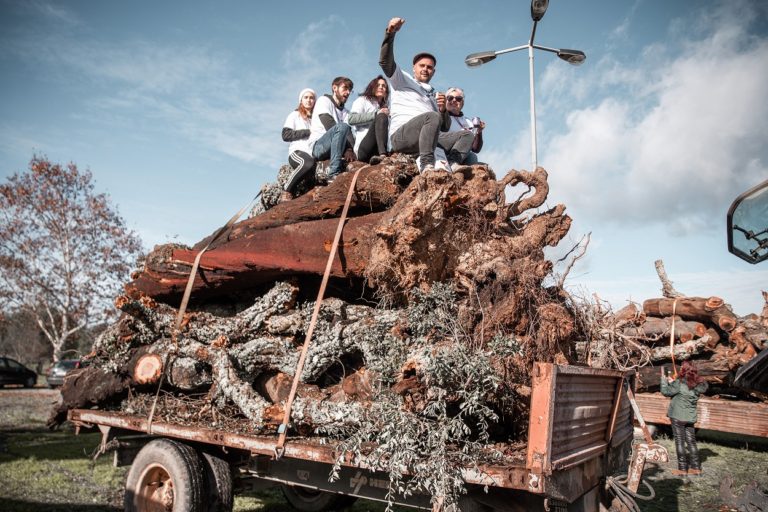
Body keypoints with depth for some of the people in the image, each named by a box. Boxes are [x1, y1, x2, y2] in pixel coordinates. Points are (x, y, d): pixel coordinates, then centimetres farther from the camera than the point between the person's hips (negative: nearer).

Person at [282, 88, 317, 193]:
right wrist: (308, 132, -2)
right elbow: (286, 135, 2)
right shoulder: (295, 115, 15)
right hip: (297, 151, -3)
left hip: (314, 153, 3)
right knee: (308, 163, -40)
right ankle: (287, 190, -22)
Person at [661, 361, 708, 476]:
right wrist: (672, 382, 15)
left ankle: (682, 468, 4)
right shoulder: (697, 385, 4)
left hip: (677, 417, -6)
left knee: (680, 441, 1)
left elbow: (666, 392, -7)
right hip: (690, 417, 6)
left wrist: (664, 379, 5)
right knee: (691, 441, 13)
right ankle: (696, 467, 17)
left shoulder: (679, 383, -16)